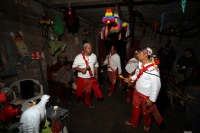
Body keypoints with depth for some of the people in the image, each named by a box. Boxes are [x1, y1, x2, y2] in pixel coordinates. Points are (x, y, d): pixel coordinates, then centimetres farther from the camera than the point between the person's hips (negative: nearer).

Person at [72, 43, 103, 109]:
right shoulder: (78, 57, -12)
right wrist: (81, 69, -25)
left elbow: (96, 65, 10)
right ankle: (80, 100, 46)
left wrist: (96, 74, 11)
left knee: (88, 91, 11)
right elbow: (74, 66, -9)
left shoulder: (94, 56, 0)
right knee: (81, 91, 16)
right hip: (82, 78, -1)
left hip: (91, 78, 2)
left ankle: (88, 103, 34)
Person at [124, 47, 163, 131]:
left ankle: (147, 124, 53)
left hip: (146, 95, -6)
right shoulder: (140, 64, -5)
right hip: (137, 91, 7)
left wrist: (151, 100, -18)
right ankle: (134, 123, 50)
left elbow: (156, 86, -25)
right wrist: (130, 79, -1)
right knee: (135, 108, 24)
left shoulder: (153, 69, -30)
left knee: (145, 112, 20)